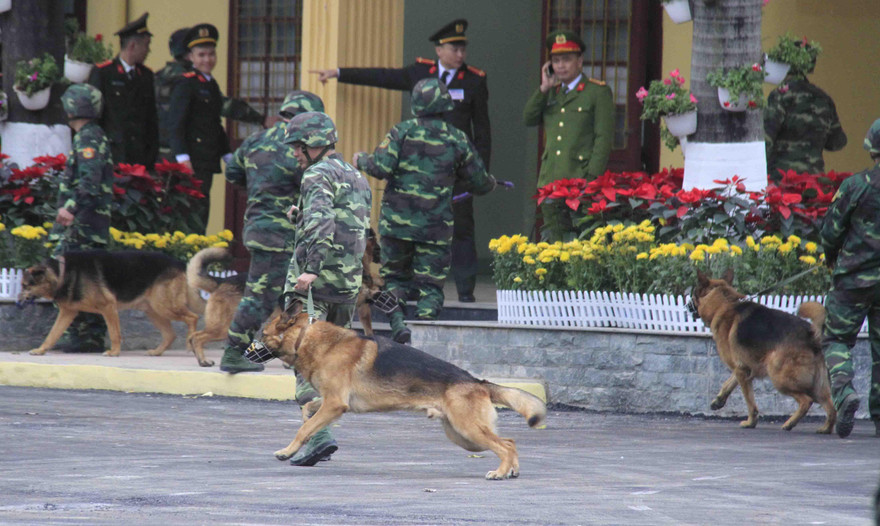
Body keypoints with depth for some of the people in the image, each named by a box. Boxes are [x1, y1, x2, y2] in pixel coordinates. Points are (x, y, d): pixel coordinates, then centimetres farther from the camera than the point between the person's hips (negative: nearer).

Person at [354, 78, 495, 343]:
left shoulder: (402, 132, -3)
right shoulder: (457, 140, 2)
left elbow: (382, 167, -13)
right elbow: (479, 182, 9)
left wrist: (362, 161, 9)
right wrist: (490, 183, 32)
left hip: (397, 221, 0)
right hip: (436, 226, 0)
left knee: (394, 275, 15)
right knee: (430, 283, 5)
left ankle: (396, 322, -3)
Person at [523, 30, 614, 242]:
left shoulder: (598, 92, 0)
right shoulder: (551, 92, 19)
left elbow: (604, 137, -5)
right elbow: (529, 119, 9)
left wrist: (592, 178, -12)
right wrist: (544, 88, 1)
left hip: (580, 180, -6)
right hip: (550, 182, 6)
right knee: (552, 240, 3)